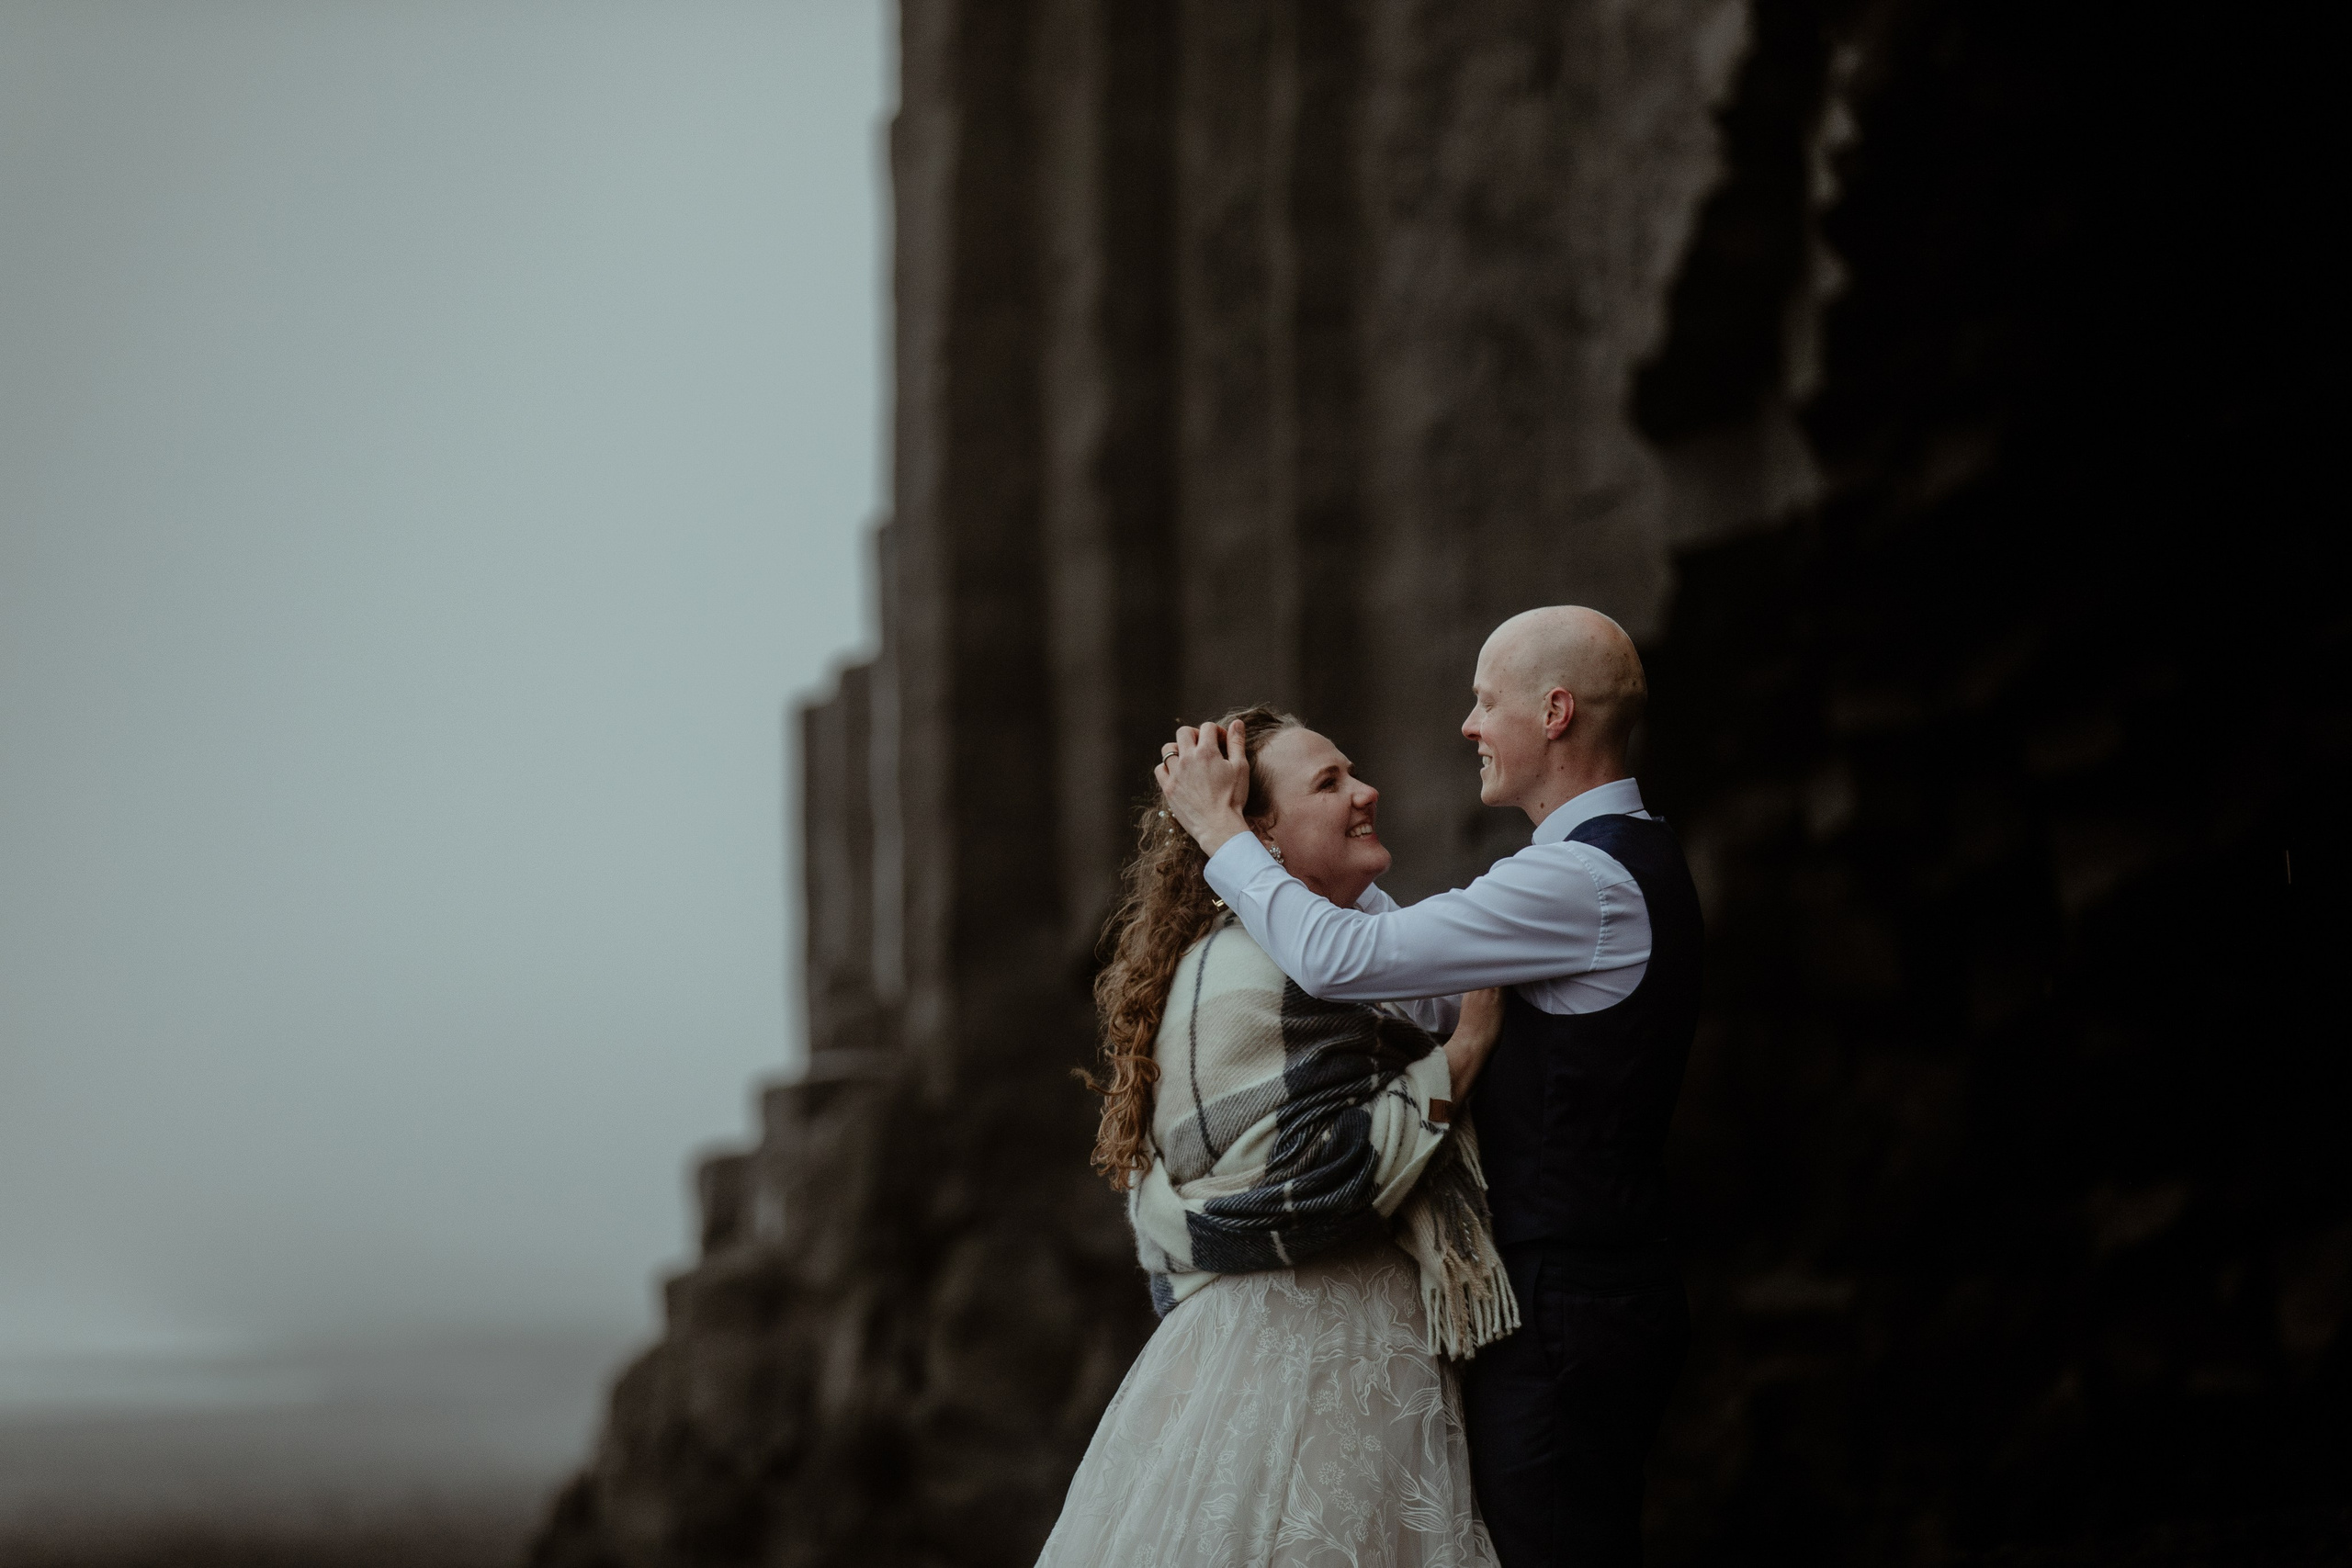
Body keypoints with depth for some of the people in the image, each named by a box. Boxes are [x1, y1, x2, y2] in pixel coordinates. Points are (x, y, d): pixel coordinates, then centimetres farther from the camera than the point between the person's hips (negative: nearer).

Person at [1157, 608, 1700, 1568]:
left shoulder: (1587, 878, -18)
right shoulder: (1629, 861, 16)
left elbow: (1337, 961, -20)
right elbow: (1443, 1000, 23)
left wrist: (1220, 829, -7)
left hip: (1561, 1317, -10)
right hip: (1597, 1298, 10)